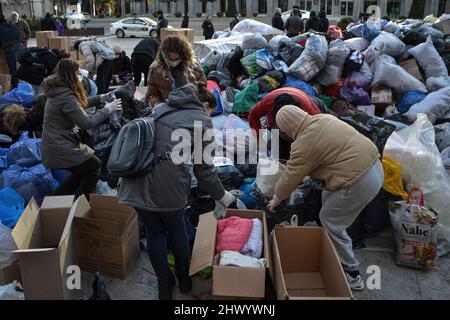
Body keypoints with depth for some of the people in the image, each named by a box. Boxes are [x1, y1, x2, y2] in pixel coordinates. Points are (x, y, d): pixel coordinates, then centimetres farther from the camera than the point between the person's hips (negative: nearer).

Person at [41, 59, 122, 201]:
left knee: (83, 172, 22)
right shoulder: (66, 96, -21)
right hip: (60, 151, -10)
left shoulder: (56, 91, 9)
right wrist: (107, 109, -12)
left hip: (51, 148, 10)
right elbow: (86, 123, -22)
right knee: (95, 167, 6)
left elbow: (78, 105, 18)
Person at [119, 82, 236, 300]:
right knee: (175, 227, 22)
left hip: (136, 181, 4)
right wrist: (222, 196, 17)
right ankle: (184, 278, 41)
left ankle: (164, 285, 35)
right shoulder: (201, 120, 4)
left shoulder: (161, 108, 20)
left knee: (154, 232, 21)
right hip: (166, 183, -4)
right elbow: (204, 169, 3)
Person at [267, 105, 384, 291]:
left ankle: (352, 275, 15)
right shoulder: (322, 118, 11)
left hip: (360, 182, -10)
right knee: (328, 197, 25)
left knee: (330, 221, 6)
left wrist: (276, 198, 11)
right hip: (374, 165, 10)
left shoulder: (304, 144, -14)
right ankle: (334, 247, 39)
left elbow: (291, 177, -4)